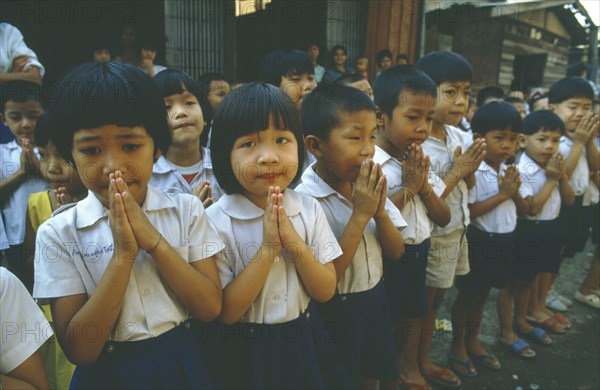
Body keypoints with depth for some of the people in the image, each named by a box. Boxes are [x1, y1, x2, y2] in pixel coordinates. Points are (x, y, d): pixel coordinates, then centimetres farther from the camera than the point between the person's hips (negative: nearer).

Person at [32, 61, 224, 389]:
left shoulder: (187, 209, -10)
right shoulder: (58, 233, -12)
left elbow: (210, 308, -14)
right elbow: (79, 349, -15)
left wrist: (153, 240, -24)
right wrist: (123, 255, -26)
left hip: (182, 363, 1)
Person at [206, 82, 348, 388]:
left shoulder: (309, 209, -8)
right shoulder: (216, 221, -18)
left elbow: (325, 291, -7)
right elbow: (226, 312, -17)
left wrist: (295, 245, -24)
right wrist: (268, 250, -27)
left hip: (306, 343, 3)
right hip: (248, 354, -3)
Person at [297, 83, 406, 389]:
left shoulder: (370, 187, -4)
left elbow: (396, 252, 0)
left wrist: (379, 211, -19)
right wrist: (360, 215, -28)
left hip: (375, 299, 6)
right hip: (335, 311, -6)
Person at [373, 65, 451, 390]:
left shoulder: (421, 163, 3)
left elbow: (443, 218, 4)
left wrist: (424, 186, -13)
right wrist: (407, 187, -24)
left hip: (419, 252, 8)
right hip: (385, 255, -7)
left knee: (414, 313, 24)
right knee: (385, 321, 11)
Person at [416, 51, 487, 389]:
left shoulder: (459, 135, 1)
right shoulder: (419, 146, -25)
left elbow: (468, 186, 11)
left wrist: (471, 168, -10)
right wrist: (456, 171, -23)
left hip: (457, 231, 8)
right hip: (434, 238, -8)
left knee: (437, 299, 20)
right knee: (426, 302, 9)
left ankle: (423, 360, 39)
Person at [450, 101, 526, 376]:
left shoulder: (509, 171, 5)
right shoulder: (473, 171, -19)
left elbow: (524, 210, 9)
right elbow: (466, 212, -25)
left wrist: (515, 191, -10)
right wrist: (501, 194, -21)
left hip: (505, 240, 7)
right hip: (480, 241, -7)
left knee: (482, 295, 21)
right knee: (467, 295, 9)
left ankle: (472, 343, 38)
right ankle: (457, 346, 28)